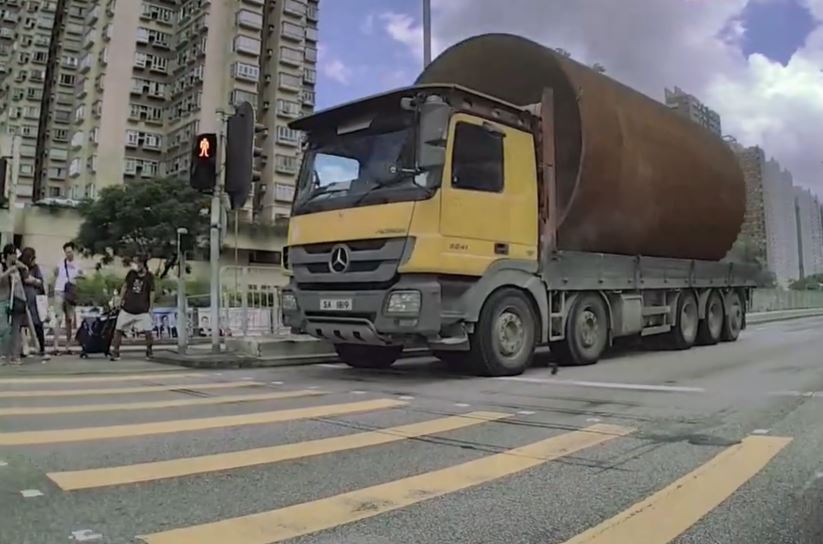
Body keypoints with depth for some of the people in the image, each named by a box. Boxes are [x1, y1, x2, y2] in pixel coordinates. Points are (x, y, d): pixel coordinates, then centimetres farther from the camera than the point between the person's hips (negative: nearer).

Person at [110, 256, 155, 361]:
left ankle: (149, 351, 10)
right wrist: (121, 299, 7)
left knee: (148, 331, -10)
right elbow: (124, 286, 13)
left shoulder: (149, 277, -1)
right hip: (127, 308, 3)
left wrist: (150, 306, -1)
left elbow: (152, 292, 2)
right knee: (118, 329, 1)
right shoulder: (131, 273, 5)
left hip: (142, 310, -3)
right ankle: (115, 352, 12)